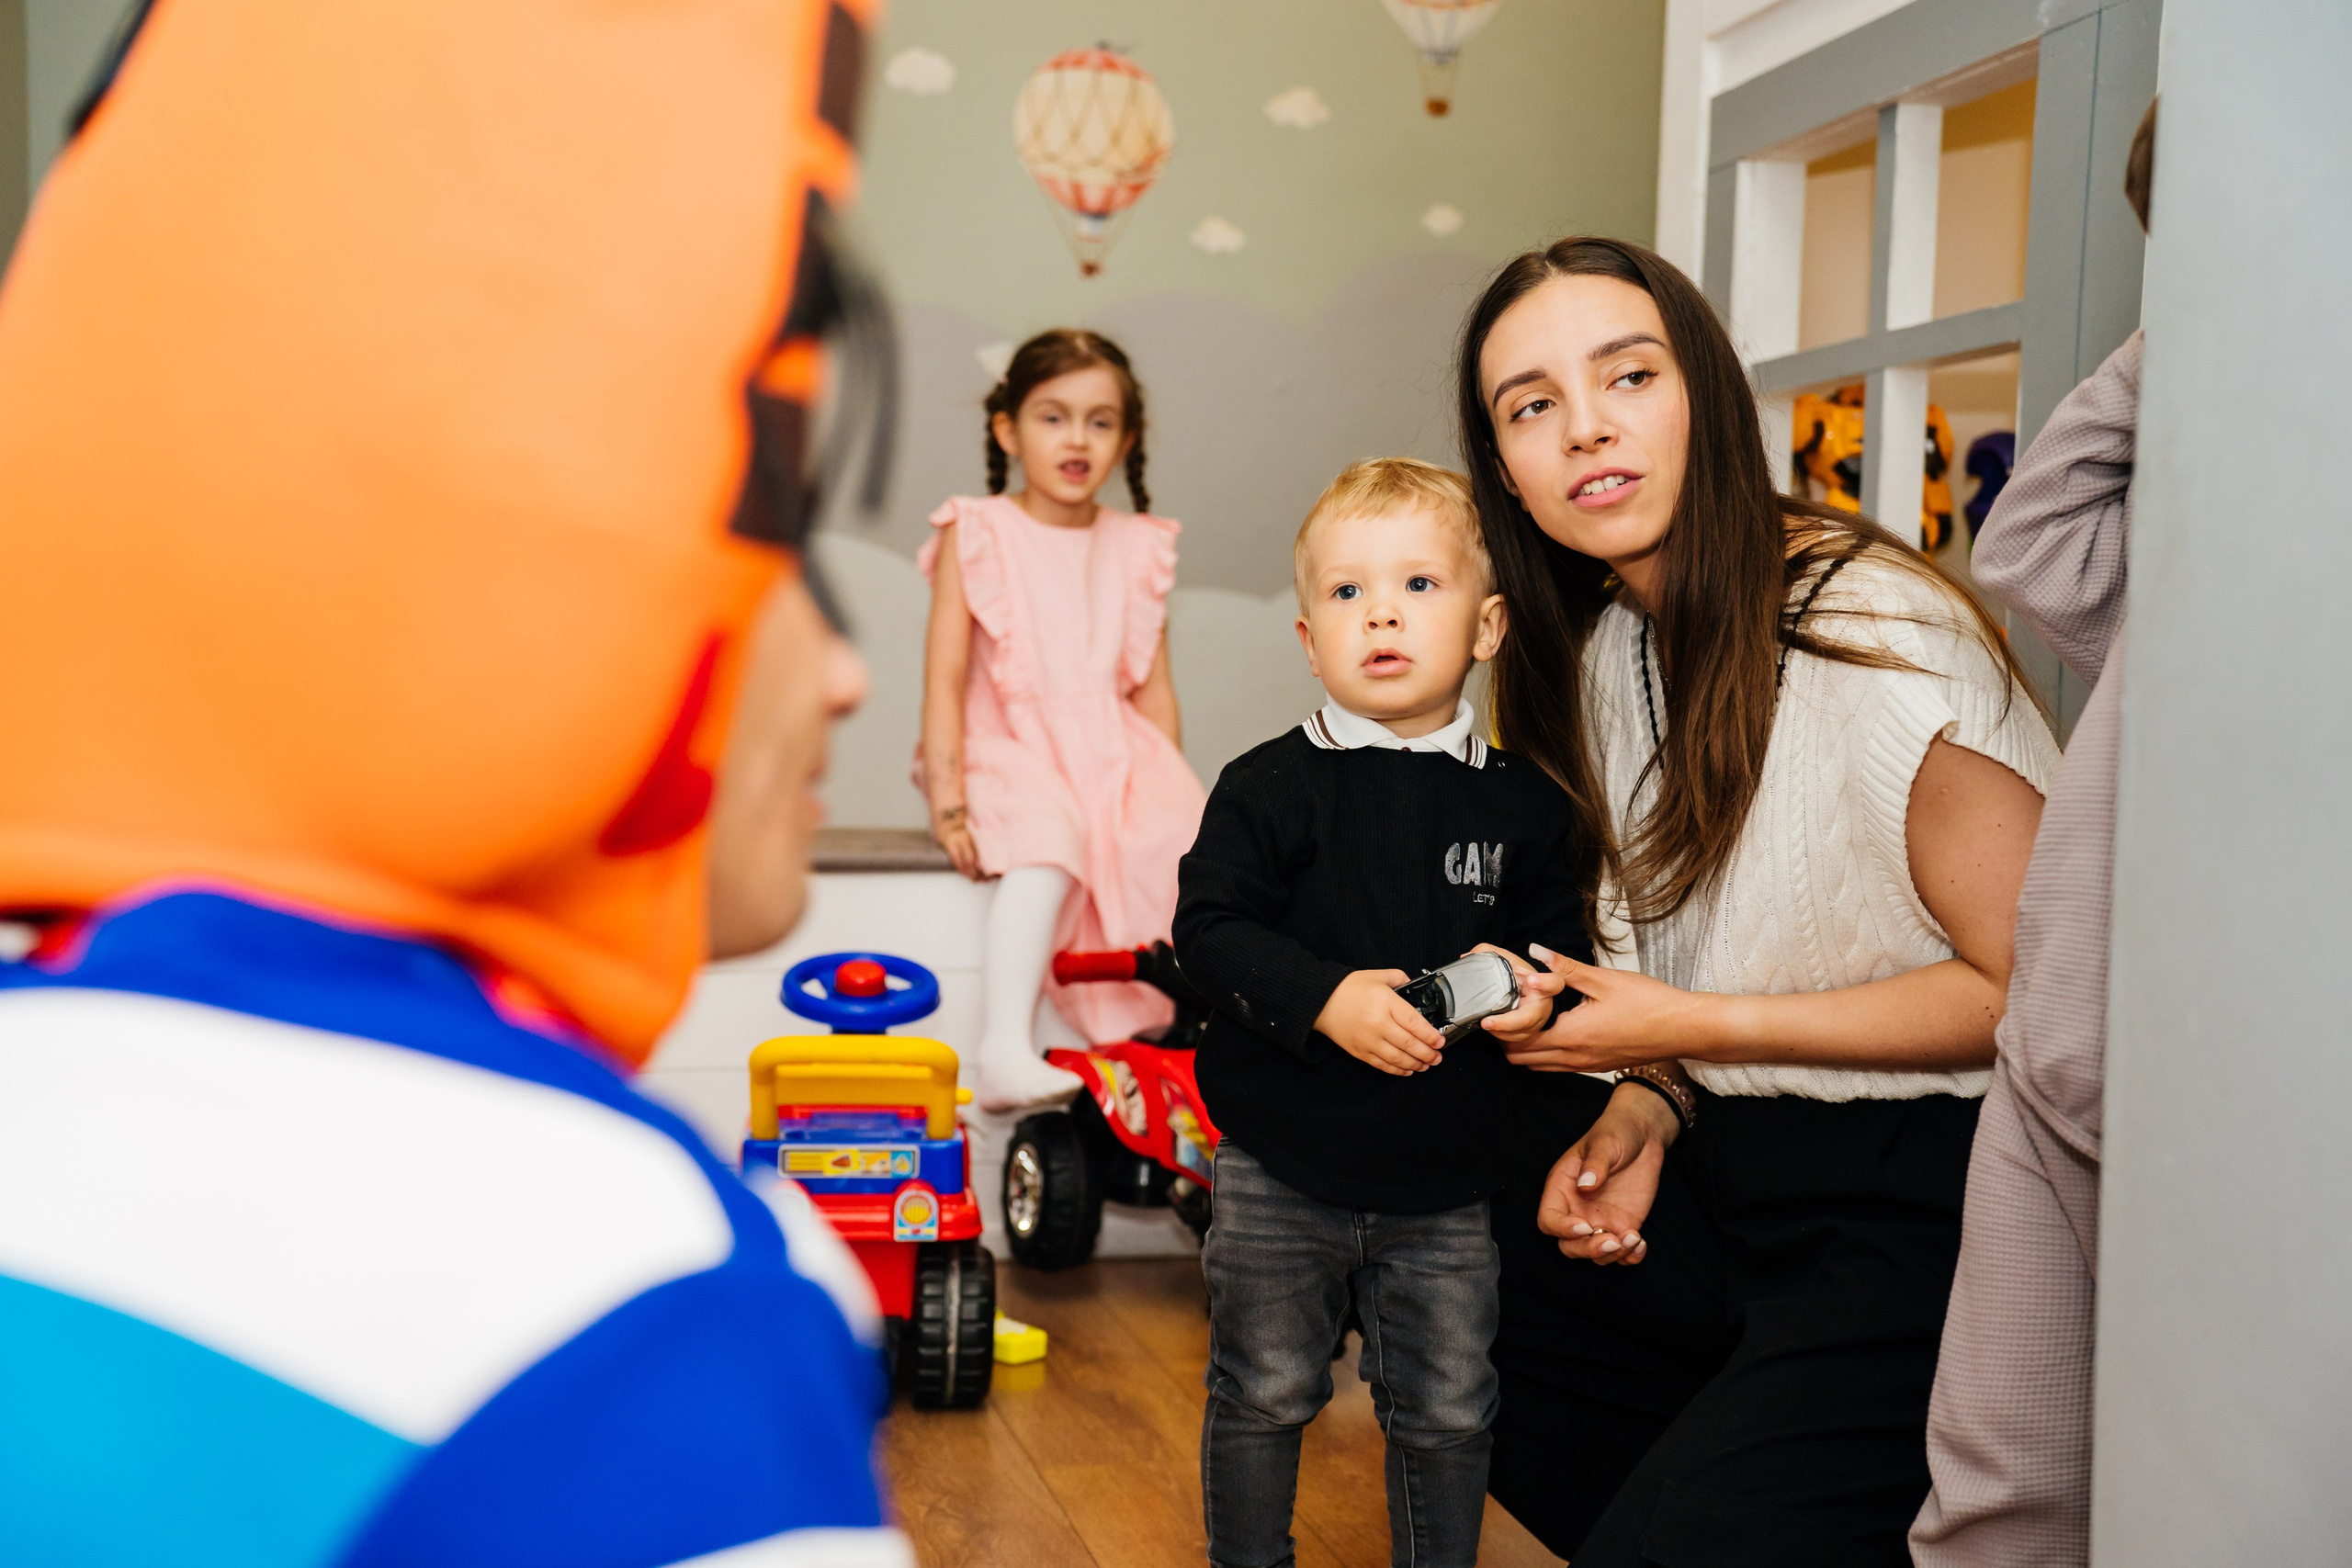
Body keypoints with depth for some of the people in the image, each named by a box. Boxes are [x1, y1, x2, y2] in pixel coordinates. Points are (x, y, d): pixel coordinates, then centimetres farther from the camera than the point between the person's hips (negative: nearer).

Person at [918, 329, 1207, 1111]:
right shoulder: (976, 535, 3)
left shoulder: (1136, 549, 13)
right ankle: (1005, 1054, -43)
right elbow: (945, 675, -4)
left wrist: (1171, 785, 0)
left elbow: (1153, 685, 12)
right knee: (1050, 836, -36)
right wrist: (948, 797, -14)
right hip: (1009, 750, -4)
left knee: (1186, 838, -25)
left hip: (1115, 752, 4)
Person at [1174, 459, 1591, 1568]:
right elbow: (1210, 930, -11)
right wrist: (1324, 999, -24)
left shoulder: (1517, 800, 0)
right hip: (1283, 1169, -2)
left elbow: (1559, 930, 8)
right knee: (1265, 1393, 12)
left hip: (1447, 1181, 2)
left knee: (1447, 1410, 13)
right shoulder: (1269, 788, -8)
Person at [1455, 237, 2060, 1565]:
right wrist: (1648, 1108, -3)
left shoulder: (1876, 631, -19)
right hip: (1741, 1160, 8)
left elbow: (2025, 990, -16)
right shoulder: (1607, 649, 7)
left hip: (1938, 1199, -8)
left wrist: (1696, 1031, -19)